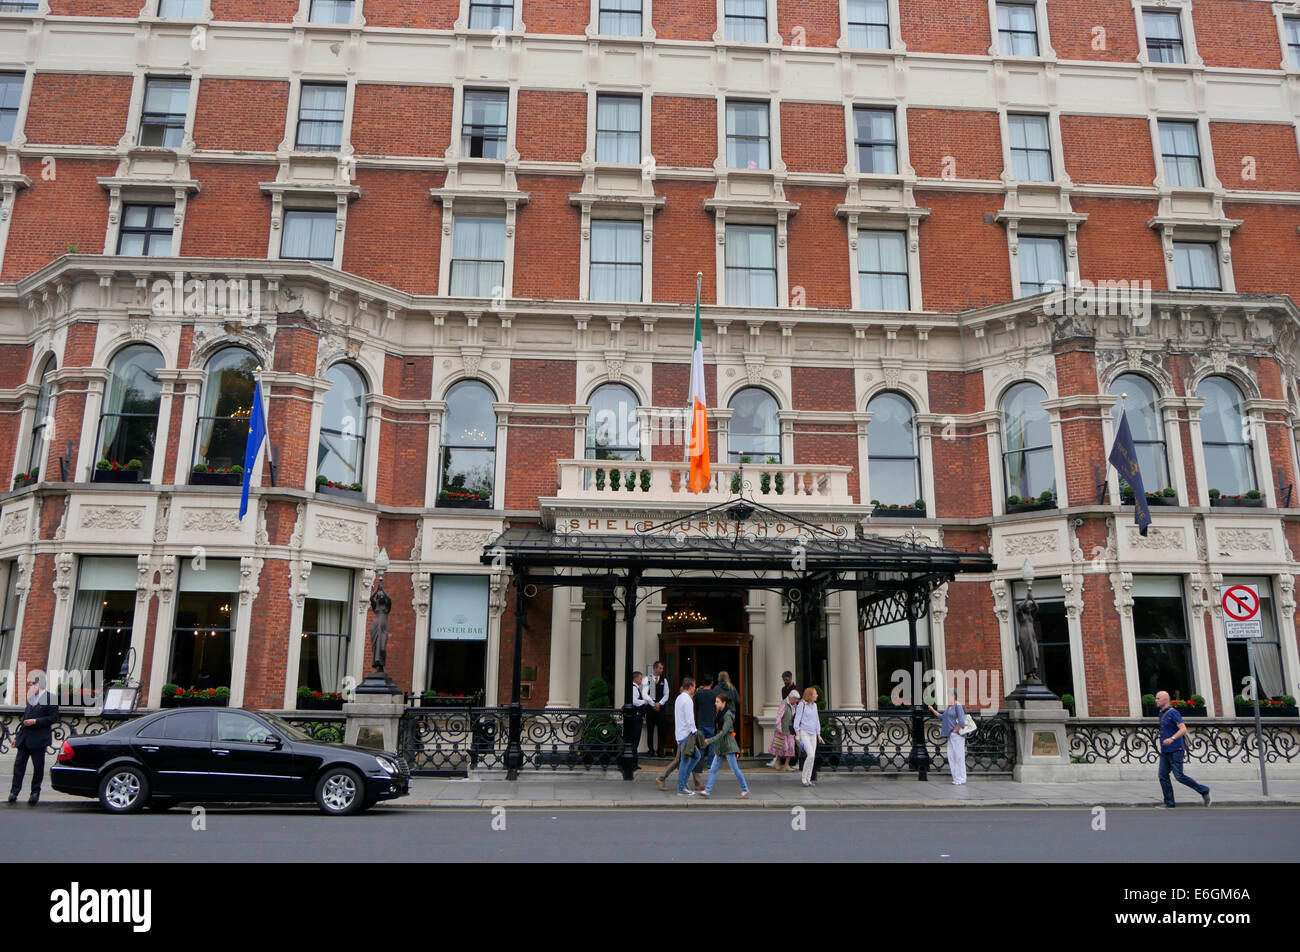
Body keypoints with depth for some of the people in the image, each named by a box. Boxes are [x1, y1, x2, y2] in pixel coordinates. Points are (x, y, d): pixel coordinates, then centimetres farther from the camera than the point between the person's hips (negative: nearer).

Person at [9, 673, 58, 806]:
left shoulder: (50, 698, -6)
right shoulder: (30, 698, 16)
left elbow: (53, 718, -11)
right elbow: (25, 718, 22)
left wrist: (35, 721, -17)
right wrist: (18, 736, 18)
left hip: (38, 739, -6)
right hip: (24, 738, 7)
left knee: (38, 767, 1)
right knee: (18, 764, 2)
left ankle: (35, 792, 10)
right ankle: (14, 791, 6)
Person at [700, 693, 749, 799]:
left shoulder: (728, 715, -15)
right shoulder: (720, 714, 13)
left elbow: (724, 731, -21)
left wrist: (711, 740, -23)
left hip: (728, 746, -9)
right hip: (720, 746, 9)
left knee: (735, 769, -2)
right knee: (713, 769, 1)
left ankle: (745, 790, 10)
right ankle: (707, 791, -1)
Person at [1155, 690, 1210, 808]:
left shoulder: (1173, 713, -11)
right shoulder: (1162, 713, 16)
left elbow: (1183, 729, -22)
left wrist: (1172, 739, -35)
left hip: (1175, 751, -8)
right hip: (1165, 752, 8)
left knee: (1179, 776, -9)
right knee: (1163, 776, 0)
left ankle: (1204, 791, 9)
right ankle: (1169, 804, 2)